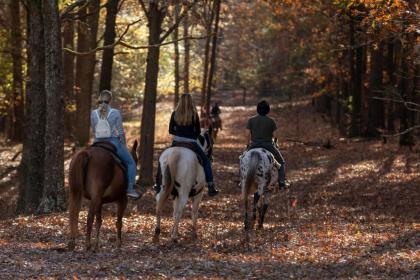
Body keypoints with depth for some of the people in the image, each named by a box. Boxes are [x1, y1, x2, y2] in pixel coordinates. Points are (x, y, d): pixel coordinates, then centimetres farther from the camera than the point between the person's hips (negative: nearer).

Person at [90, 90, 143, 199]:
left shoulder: (93, 114, -1)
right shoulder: (115, 113, -10)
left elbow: (94, 132, 6)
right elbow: (121, 132, -6)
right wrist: (124, 145, 6)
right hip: (114, 142, -3)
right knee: (131, 163, 12)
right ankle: (130, 189, 1)